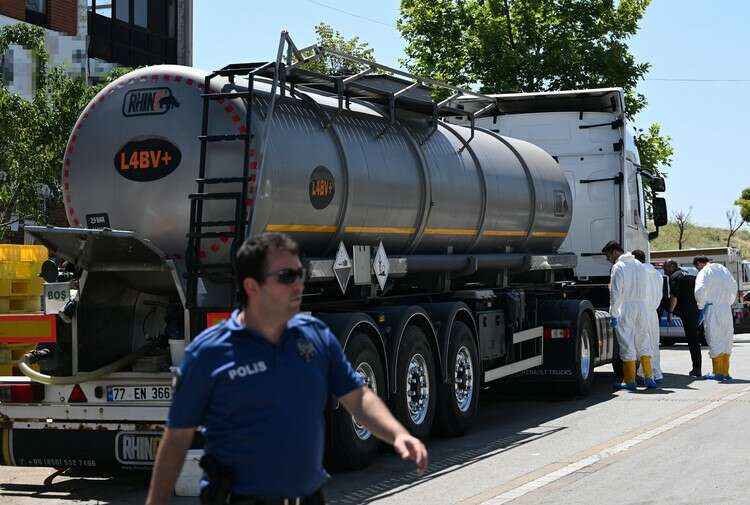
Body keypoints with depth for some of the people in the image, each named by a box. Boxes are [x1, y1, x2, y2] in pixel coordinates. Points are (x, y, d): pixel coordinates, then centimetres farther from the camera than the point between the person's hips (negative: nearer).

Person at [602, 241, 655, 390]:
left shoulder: (618, 267, -9)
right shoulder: (639, 265, 14)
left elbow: (616, 293, -13)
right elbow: (646, 289, 15)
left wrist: (613, 314, -11)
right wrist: (641, 303, 16)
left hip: (625, 309, -6)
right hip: (642, 308, 7)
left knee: (627, 345, -1)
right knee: (643, 343, 12)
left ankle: (629, 381, 1)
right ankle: (649, 378, 13)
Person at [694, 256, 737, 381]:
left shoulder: (704, 272, -8)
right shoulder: (723, 269, 14)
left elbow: (700, 291, -21)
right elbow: (734, 287, 20)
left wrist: (701, 307, -9)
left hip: (712, 310, -6)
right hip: (726, 309, 6)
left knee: (715, 341, -2)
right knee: (726, 341, 12)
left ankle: (718, 372, -2)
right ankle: (725, 372, 15)